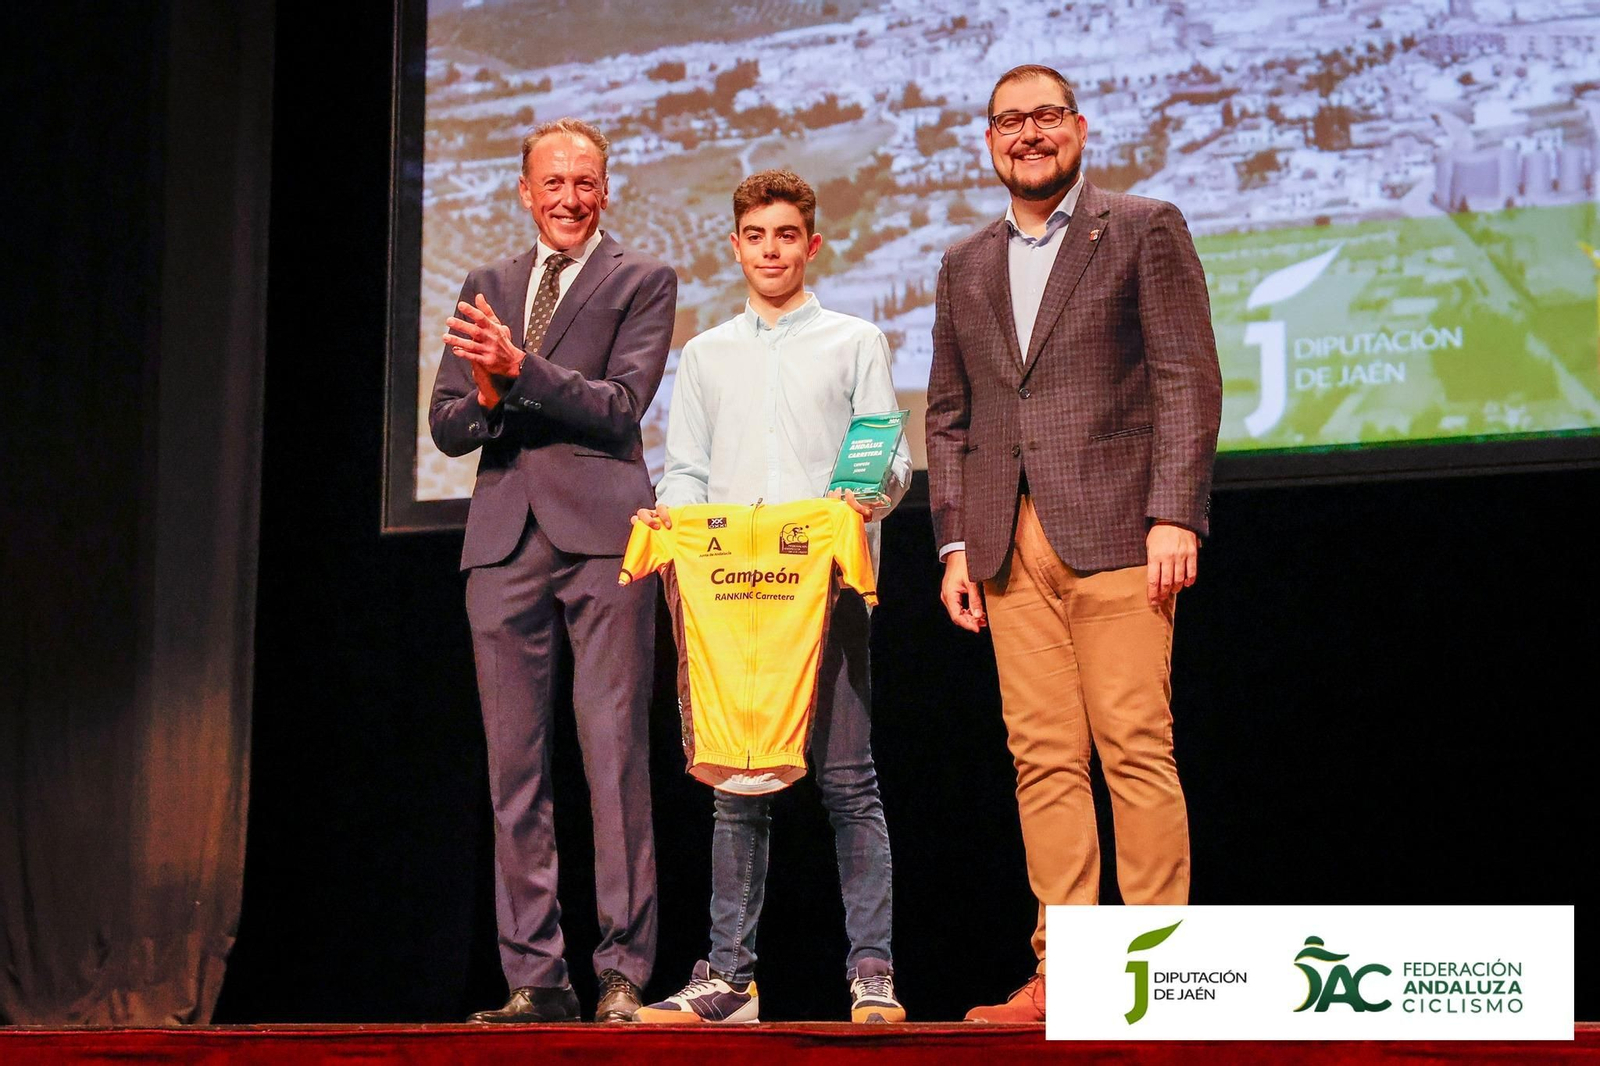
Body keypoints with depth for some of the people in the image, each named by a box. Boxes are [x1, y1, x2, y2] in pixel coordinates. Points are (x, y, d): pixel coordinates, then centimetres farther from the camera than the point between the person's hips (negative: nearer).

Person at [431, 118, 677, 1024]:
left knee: (616, 754, -8)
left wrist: (519, 371, -16)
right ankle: (536, 977, 6)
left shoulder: (643, 282, 7)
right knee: (515, 765, 2)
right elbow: (446, 424, 15)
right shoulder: (487, 288, 20)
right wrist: (485, 398, -7)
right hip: (505, 537, 4)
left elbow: (621, 405, -6)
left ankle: (624, 974, -4)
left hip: (601, 534, -4)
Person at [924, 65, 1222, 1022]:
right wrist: (956, 543, 10)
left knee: (1135, 752, -9)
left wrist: (1175, 514, -12)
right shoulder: (967, 267, 20)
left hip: (1115, 535, -5)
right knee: (1044, 760, 1)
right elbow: (948, 413, 20)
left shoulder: (1144, 228, 5)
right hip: (1012, 547, 5)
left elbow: (1188, 378, -2)